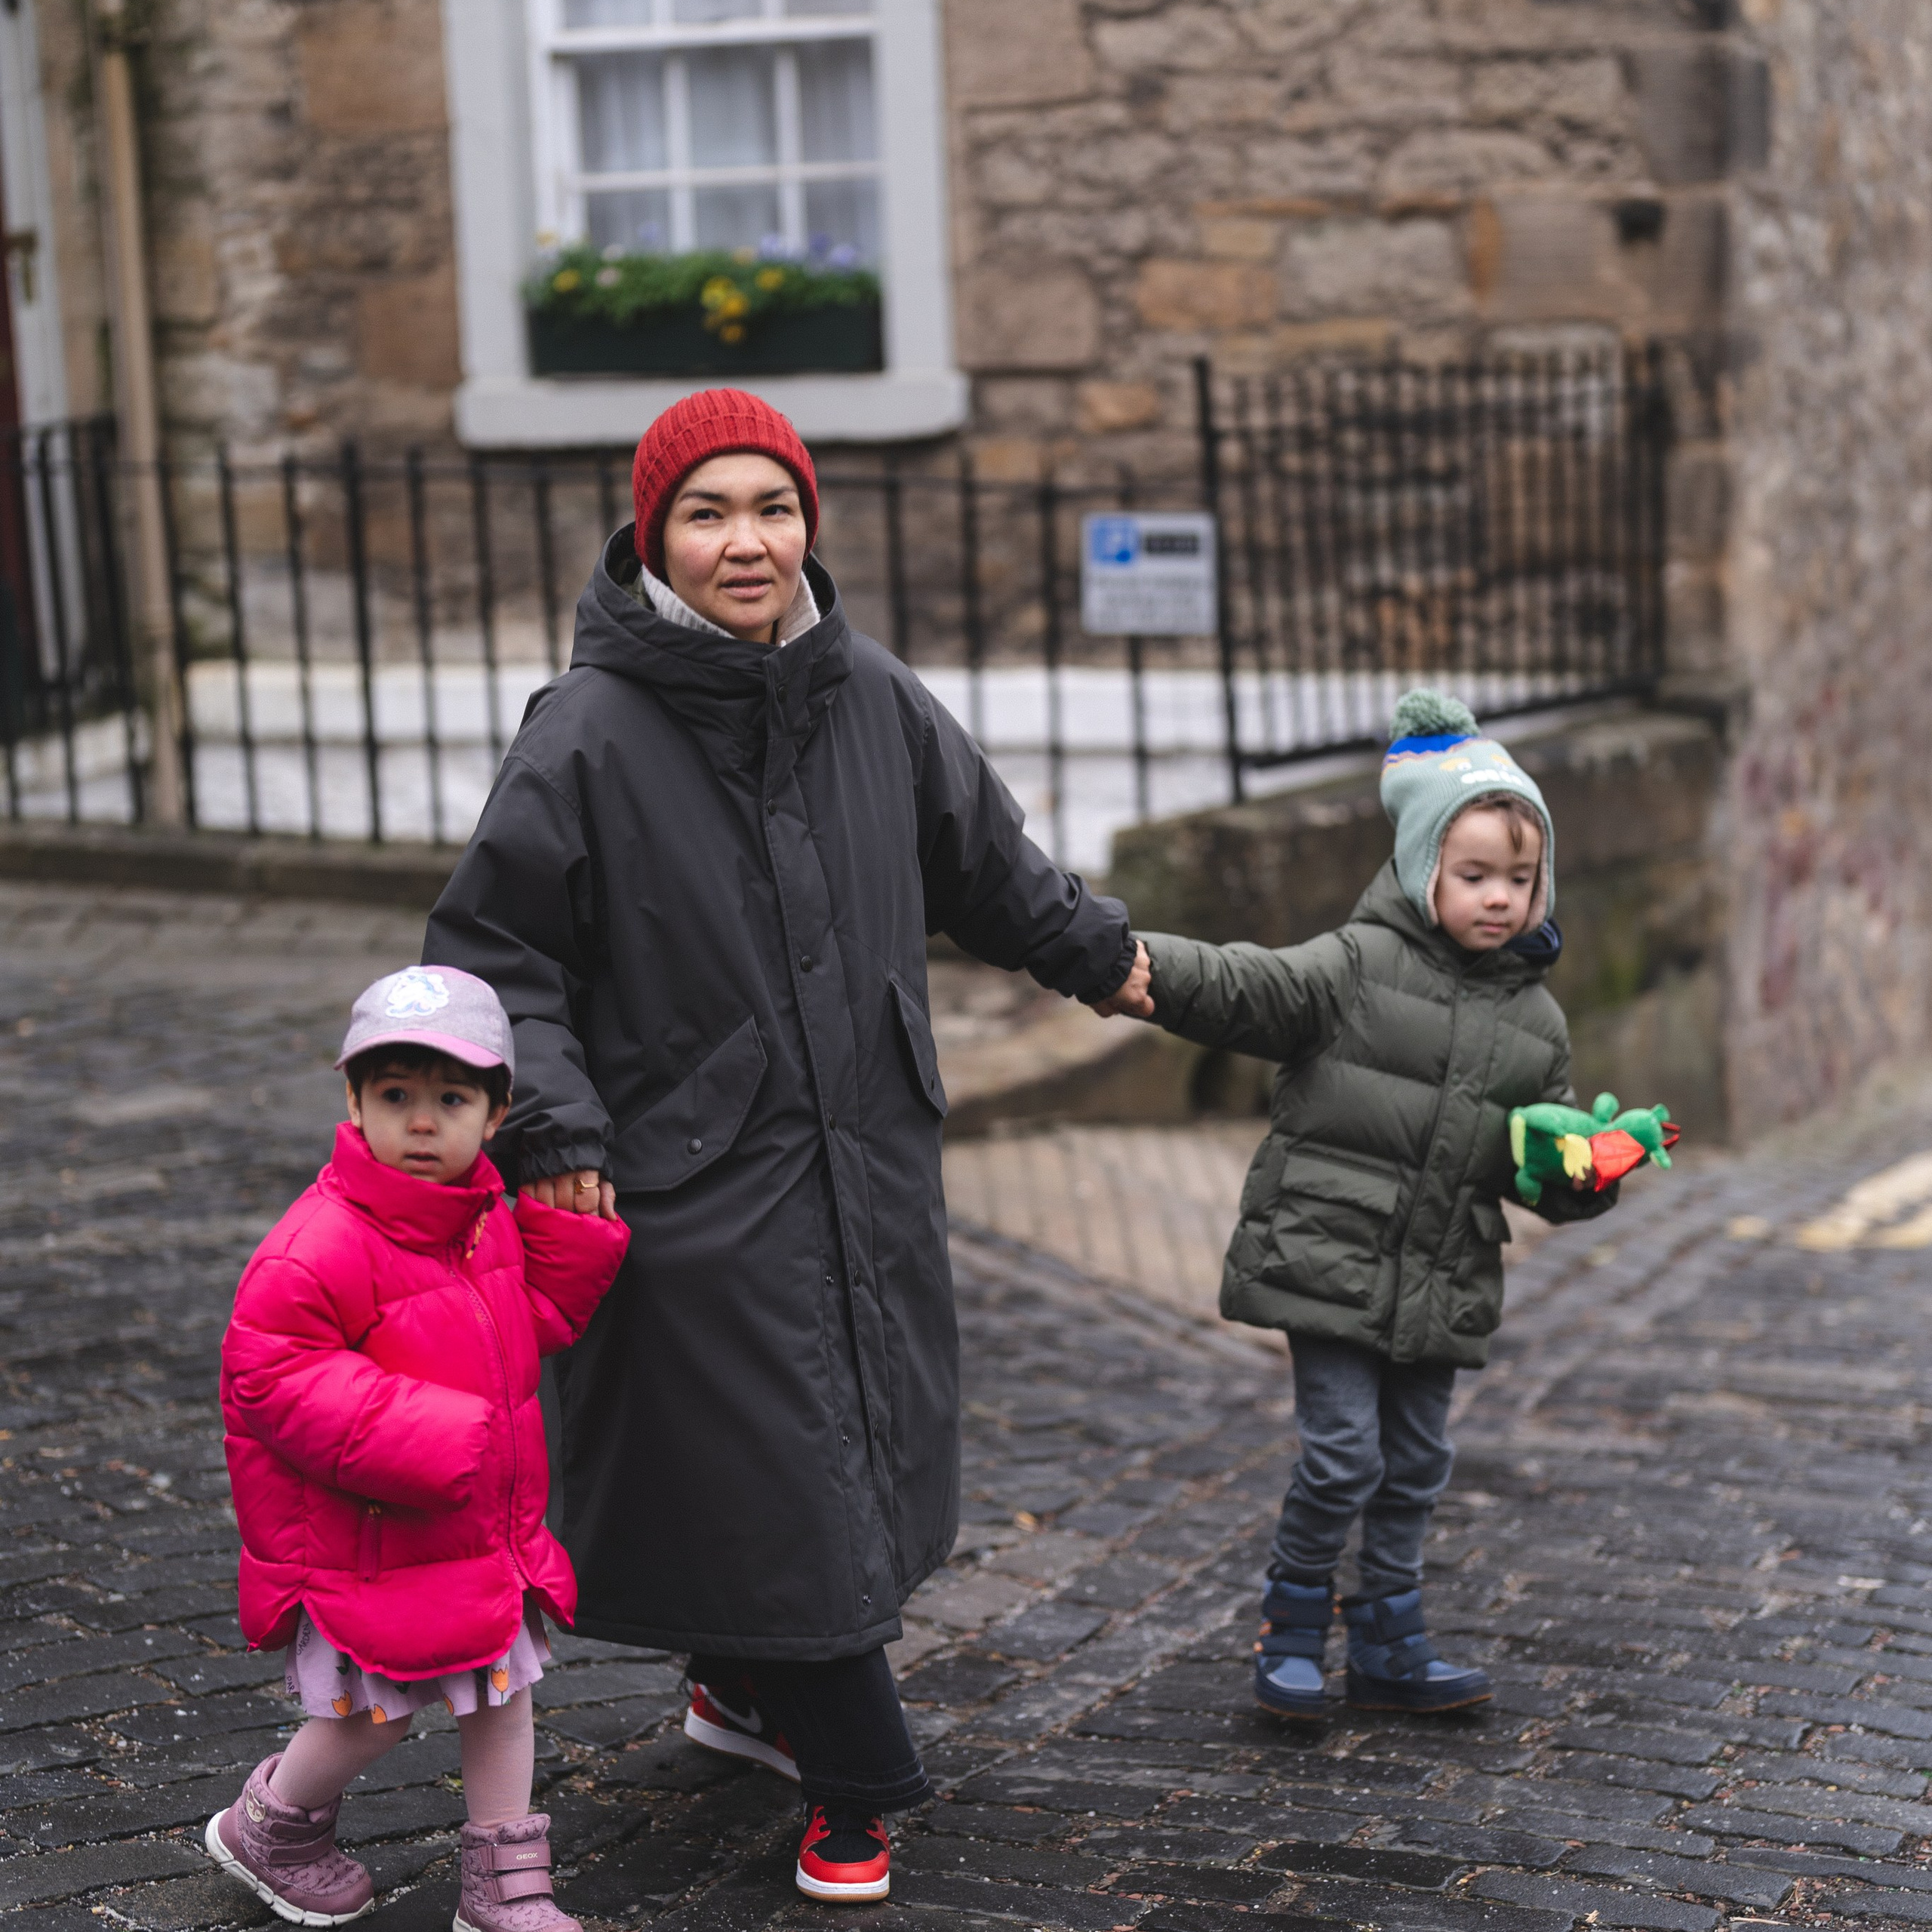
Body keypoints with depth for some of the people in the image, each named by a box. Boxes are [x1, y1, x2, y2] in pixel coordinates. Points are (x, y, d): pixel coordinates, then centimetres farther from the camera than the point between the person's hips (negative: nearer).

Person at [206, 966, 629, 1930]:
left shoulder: (490, 1220, 3)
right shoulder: (320, 1248, -24)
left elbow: (537, 1317, 15)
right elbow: (270, 1376, -25)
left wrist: (574, 1229, -1)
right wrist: (416, 1437, -28)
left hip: (487, 1523, 8)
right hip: (371, 1541, -7)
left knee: (502, 1689, 13)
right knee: (377, 1712, 5)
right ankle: (268, 1827, 32)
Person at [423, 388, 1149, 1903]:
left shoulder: (870, 695, 1)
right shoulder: (591, 730, -15)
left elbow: (983, 857, 19)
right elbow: (494, 947, -8)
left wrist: (1096, 950, 30)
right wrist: (552, 1125, -17)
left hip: (870, 1161, 6)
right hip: (695, 1184, -6)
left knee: (868, 1445, 16)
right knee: (772, 1466, 0)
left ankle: (747, 1687, 40)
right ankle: (856, 1783, 17)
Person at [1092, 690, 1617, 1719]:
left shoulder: (1536, 1019, 9)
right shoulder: (1355, 966, -7)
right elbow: (1241, 987, -18)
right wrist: (1137, 966, -34)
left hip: (1441, 1286, 5)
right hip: (1329, 1259, -5)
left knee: (1417, 1463, 12)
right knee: (1344, 1455, -7)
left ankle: (1388, 1644, 27)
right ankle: (1291, 1628, 14)